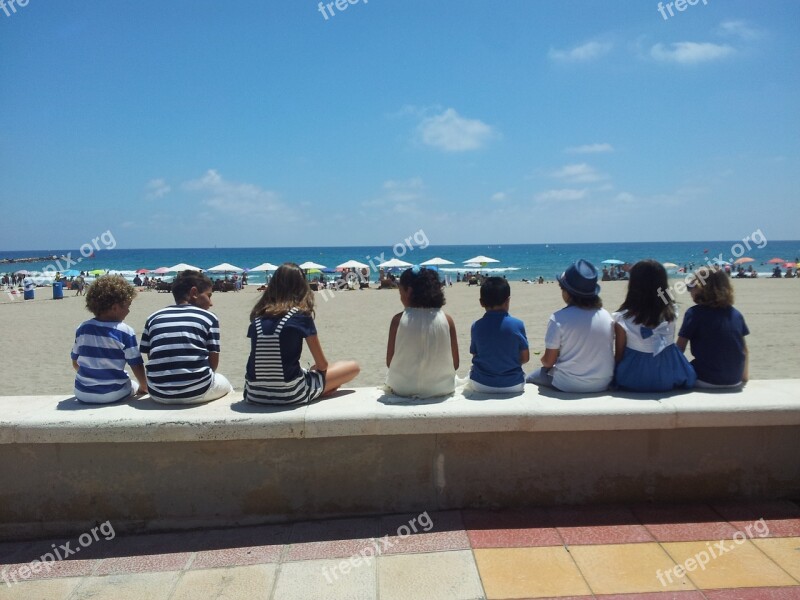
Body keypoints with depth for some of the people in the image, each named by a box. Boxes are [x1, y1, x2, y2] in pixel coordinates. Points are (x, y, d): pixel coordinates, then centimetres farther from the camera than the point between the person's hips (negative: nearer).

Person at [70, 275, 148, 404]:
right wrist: (143, 387, 5)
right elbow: (137, 366, -11)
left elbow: (75, 363, 8)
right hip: (114, 395, -4)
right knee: (135, 386, 26)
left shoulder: (82, 328, -1)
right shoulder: (125, 332, -14)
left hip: (83, 395, 4)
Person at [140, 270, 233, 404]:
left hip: (159, 394, 3)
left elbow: (150, 358, 9)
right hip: (197, 391, -3)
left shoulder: (153, 318, 11)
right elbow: (213, 360, 1)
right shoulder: (209, 317, 3)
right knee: (224, 383, 31)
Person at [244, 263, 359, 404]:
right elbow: (322, 365, 1)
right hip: (290, 395, -5)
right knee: (353, 366, 10)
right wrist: (313, 368, 24)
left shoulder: (258, 316, 5)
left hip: (255, 394, 5)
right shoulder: (301, 315, -6)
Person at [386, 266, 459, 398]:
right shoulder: (447, 320, -9)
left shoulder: (398, 319, -12)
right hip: (441, 388, 1)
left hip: (403, 389, -1)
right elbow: (455, 364, -4)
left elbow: (389, 362, -6)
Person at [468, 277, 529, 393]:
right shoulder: (517, 325, -11)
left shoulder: (476, 326, -8)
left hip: (481, 385, 0)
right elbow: (525, 358, -3)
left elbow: (475, 356, 1)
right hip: (513, 385, 0)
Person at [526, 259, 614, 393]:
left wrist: (544, 360, 12)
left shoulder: (559, 318, -17)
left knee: (531, 378, 22)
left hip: (569, 386, -5)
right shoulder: (606, 315, -4)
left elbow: (548, 361, -11)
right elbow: (595, 353, 8)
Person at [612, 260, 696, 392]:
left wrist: (615, 376, 7)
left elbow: (619, 356, -10)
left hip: (633, 381, -3)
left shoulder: (623, 319, -18)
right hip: (667, 378, 3)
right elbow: (668, 344, 2)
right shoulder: (671, 313, -8)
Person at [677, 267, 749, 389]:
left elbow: (680, 348, -10)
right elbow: (744, 349, 11)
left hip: (706, 381, -5)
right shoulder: (736, 314, 3)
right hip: (735, 381, 5)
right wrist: (744, 376, 24)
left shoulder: (694, 313, -11)